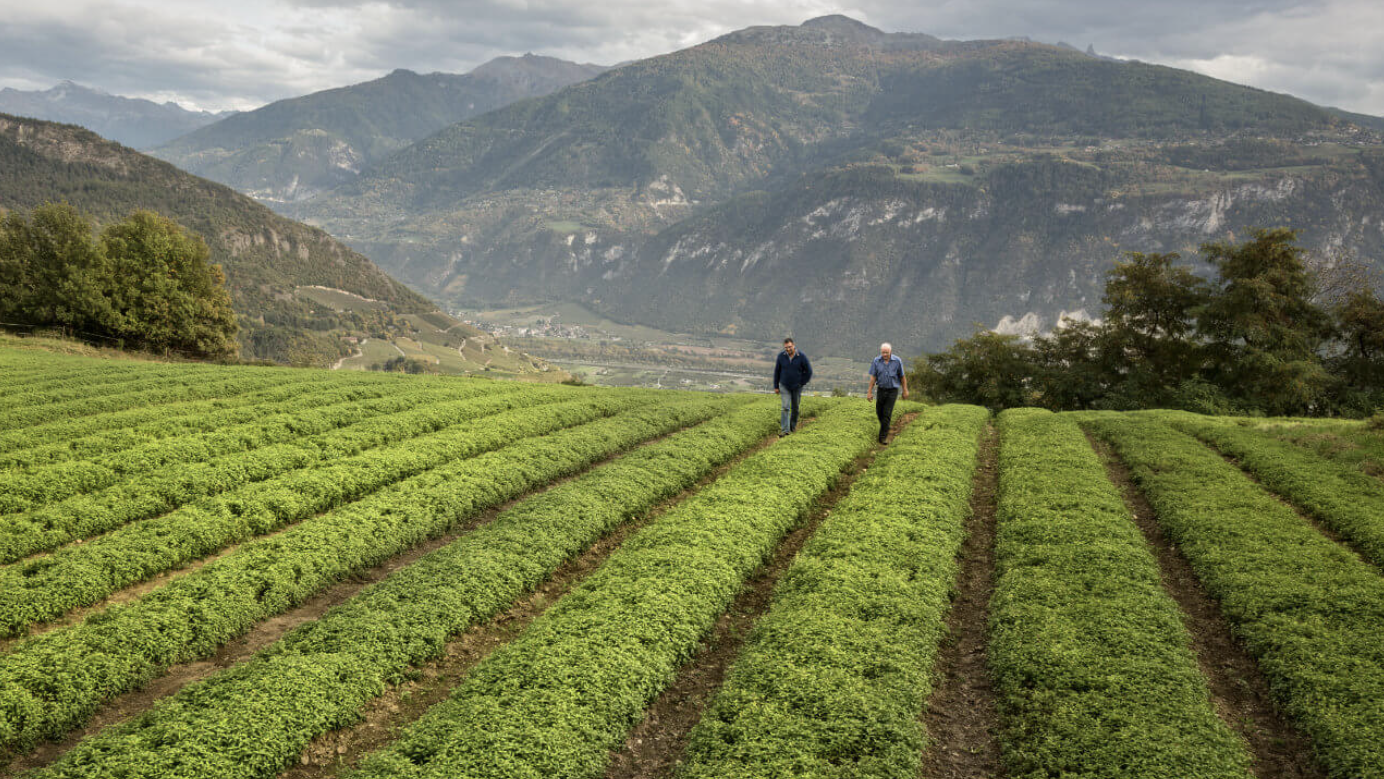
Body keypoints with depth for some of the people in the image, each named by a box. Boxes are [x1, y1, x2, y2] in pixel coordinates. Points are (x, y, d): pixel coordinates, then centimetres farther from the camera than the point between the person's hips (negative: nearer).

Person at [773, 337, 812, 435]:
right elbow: (777, 371, 1)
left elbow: (808, 372, -5)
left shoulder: (802, 357, -15)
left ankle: (793, 426, 32)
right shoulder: (781, 356, -10)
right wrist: (776, 387, 2)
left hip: (797, 387, 0)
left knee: (795, 408, 12)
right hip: (784, 386, 0)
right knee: (786, 407, -11)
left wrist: (801, 384, -6)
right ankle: (784, 430, -14)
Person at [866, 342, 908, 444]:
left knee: (887, 414, -9)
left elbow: (902, 377, 3)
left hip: (893, 390, -2)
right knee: (879, 412, 12)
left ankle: (882, 437, -6)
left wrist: (905, 390, 6)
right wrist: (869, 392, -4)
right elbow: (873, 378, -2)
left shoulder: (897, 361, -7)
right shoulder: (876, 361, -5)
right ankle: (884, 427, 42)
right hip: (881, 390, 2)